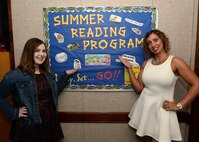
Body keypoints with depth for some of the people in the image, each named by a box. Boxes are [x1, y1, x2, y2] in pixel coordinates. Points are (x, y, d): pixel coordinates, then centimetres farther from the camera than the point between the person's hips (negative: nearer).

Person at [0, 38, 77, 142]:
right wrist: (14, 113, -14)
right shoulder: (15, 75, -14)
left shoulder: (47, 74, 7)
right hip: (29, 127, -6)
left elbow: (54, 92, 13)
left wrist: (66, 75, 9)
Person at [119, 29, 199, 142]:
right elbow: (139, 88, 4)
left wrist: (179, 105, -10)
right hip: (144, 108, 4)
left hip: (162, 110, -4)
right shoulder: (146, 63, 5)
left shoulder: (175, 62, -10)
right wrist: (129, 68, 0)